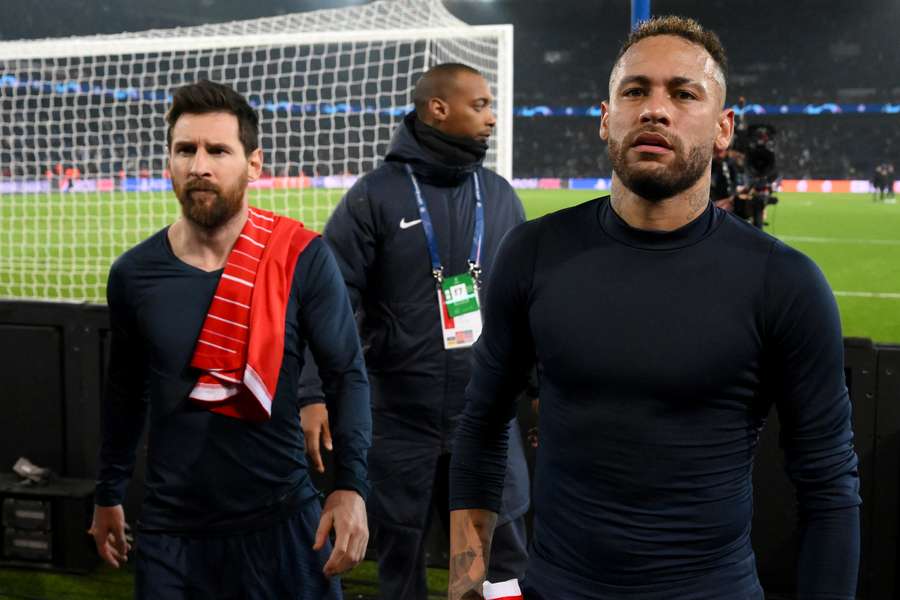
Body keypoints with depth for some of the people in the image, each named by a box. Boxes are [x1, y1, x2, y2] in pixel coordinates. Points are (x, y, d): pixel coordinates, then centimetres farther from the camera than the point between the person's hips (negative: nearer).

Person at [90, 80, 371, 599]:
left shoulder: (302, 258, -10)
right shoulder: (134, 273, 0)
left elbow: (347, 373, -6)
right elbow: (126, 389, 13)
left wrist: (352, 484, -18)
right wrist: (109, 493, 20)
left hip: (282, 518, -2)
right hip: (170, 527, 3)